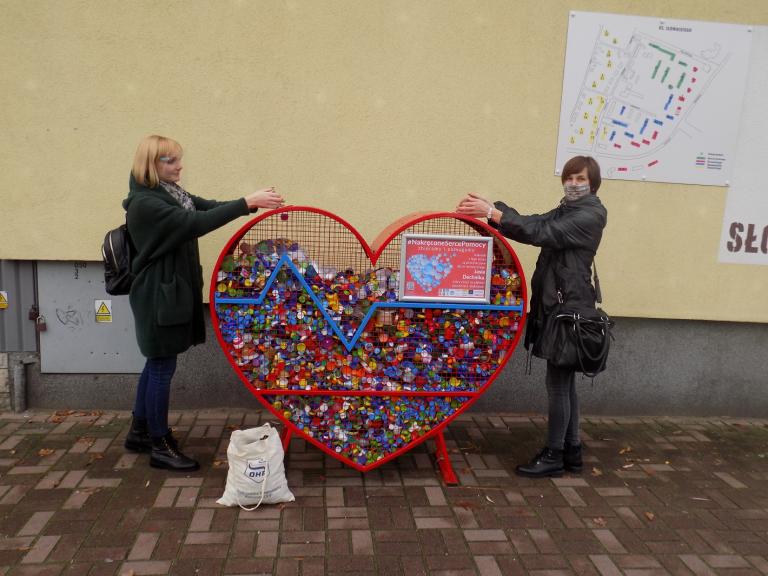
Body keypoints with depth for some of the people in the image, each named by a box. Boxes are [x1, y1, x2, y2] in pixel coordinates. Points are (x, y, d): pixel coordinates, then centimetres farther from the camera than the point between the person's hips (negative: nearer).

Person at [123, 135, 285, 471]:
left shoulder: (170, 194, 9)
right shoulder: (144, 204, -21)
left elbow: (207, 207, 3)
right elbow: (196, 223, -30)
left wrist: (254, 203, -10)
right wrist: (248, 203, -31)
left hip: (172, 293, 10)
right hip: (159, 297, -10)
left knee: (156, 364, 18)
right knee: (162, 368, 0)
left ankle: (140, 432, 33)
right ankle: (160, 447, 13)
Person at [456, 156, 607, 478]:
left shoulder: (592, 214, -10)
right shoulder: (565, 212, 18)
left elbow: (542, 232, -21)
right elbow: (533, 223, 5)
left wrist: (492, 213, -25)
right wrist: (490, 209, -10)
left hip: (569, 306, -9)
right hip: (555, 304, 9)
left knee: (557, 381, -4)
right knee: (564, 381, 13)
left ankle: (554, 456, 7)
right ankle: (571, 451, 24)